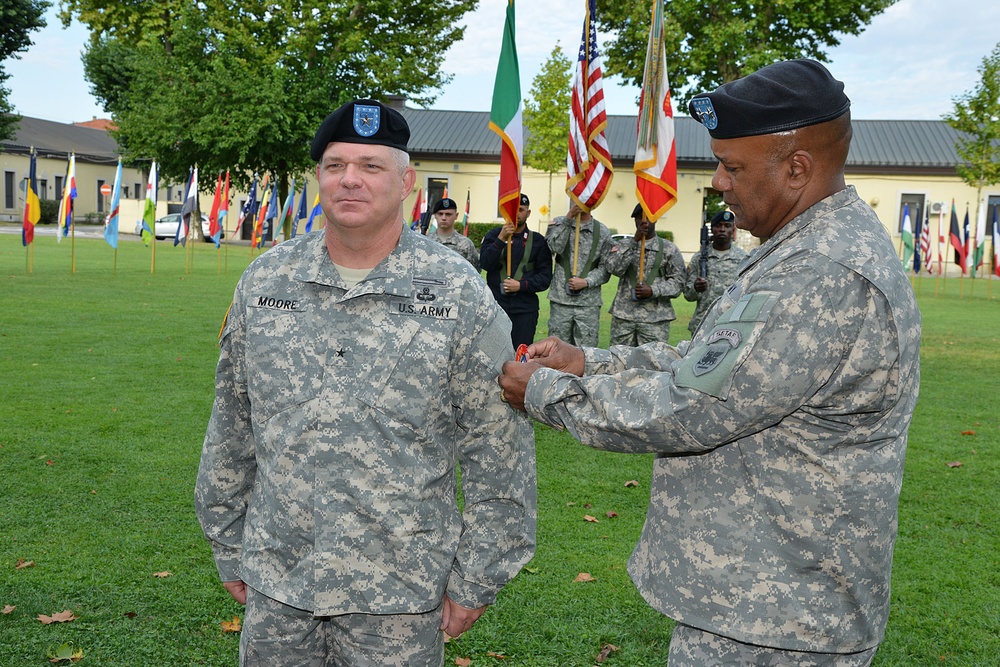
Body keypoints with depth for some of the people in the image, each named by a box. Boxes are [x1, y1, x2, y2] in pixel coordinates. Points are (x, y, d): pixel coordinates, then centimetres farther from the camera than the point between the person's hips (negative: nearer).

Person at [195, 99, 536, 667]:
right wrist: (229, 546, 12)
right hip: (275, 585, 3)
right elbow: (232, 428, 11)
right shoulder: (265, 280, 3)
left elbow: (499, 452, -5)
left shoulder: (458, 293, -8)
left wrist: (475, 579, -5)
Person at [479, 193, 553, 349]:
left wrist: (521, 285, -11)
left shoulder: (537, 240, 8)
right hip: (496, 306, 0)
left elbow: (545, 276, 4)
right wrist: (501, 239, -16)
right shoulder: (493, 235, 10)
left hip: (525, 309, 0)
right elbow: (485, 263, -6)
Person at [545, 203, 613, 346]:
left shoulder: (602, 232, 4)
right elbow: (555, 247, -13)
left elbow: (605, 268, 3)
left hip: (589, 303, 0)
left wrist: (586, 282, -13)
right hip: (561, 300, 1)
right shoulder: (559, 223, 7)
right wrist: (568, 218, -14)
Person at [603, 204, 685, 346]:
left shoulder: (669, 249, 8)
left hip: (655, 318, -2)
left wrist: (653, 290, -13)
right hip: (623, 315, 2)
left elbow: (678, 281, 3)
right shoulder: (623, 246, 12)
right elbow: (614, 268, -7)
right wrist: (634, 241, -11)